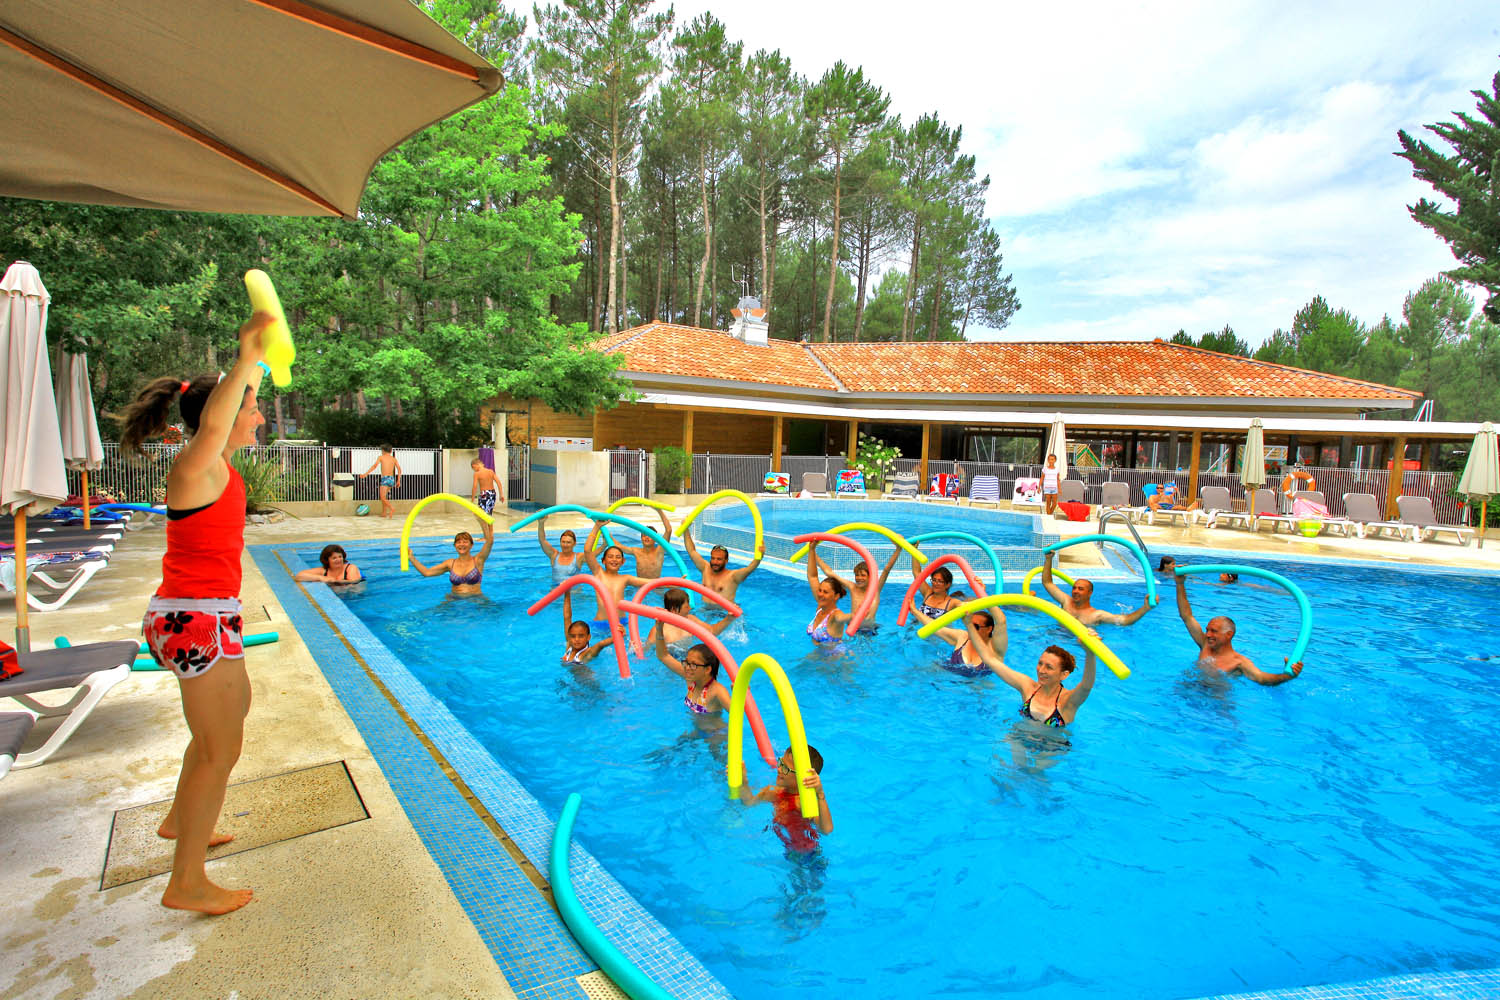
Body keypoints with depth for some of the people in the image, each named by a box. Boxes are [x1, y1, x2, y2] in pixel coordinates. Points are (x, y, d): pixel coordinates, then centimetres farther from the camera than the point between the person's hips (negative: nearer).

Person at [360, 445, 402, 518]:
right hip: (392, 479, 6)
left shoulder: (380, 457, 5)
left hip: (385, 479, -6)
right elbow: (399, 469, 5)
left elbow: (374, 466, -10)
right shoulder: (393, 459, 16)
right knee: (384, 496, 22)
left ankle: (392, 508, -33)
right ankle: (384, 513, 23)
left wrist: (365, 474, -12)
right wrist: (398, 480, 7)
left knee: (383, 498, -10)